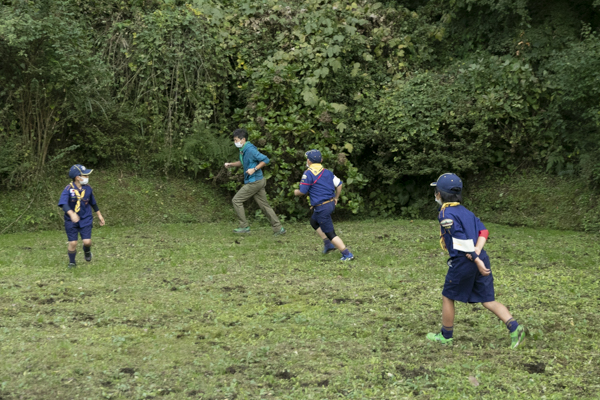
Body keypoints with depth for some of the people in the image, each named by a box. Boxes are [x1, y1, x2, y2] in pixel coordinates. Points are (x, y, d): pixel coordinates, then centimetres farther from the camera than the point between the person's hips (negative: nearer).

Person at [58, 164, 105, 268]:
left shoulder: (88, 188, -3)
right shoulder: (68, 189, -17)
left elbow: (93, 203, 12)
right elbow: (63, 203, -30)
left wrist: (99, 215, 19)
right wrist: (71, 213, -47)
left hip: (86, 219, 2)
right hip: (71, 220, -2)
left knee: (87, 241, -9)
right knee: (73, 242, 1)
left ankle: (87, 251, 28)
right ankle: (72, 262, 25)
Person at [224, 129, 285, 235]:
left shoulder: (250, 150, -17)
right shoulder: (242, 150, 13)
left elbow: (265, 160, -20)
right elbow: (242, 162, 31)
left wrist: (254, 169, -22)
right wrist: (230, 164, 16)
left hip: (254, 182, -10)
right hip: (257, 182, 10)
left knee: (236, 200, -3)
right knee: (264, 205, 10)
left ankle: (244, 226, 2)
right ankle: (278, 228, 11)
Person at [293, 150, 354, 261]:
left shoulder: (308, 174, -13)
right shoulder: (327, 172, 8)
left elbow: (303, 191, -12)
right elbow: (339, 184, 8)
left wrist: (296, 192, 11)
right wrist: (336, 198, 21)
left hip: (322, 208, -8)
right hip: (331, 203, 8)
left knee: (330, 233, -1)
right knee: (314, 221, 29)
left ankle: (347, 254, -4)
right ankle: (328, 244, 24)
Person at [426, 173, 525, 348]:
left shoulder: (446, 214, -10)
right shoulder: (465, 211, 15)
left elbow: (461, 240, -18)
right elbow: (483, 231, 5)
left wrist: (475, 260, -20)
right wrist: (477, 253, -6)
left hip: (462, 262, -7)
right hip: (480, 258, 7)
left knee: (448, 297, 12)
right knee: (488, 300, 9)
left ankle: (446, 336, 23)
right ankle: (514, 327, -6)